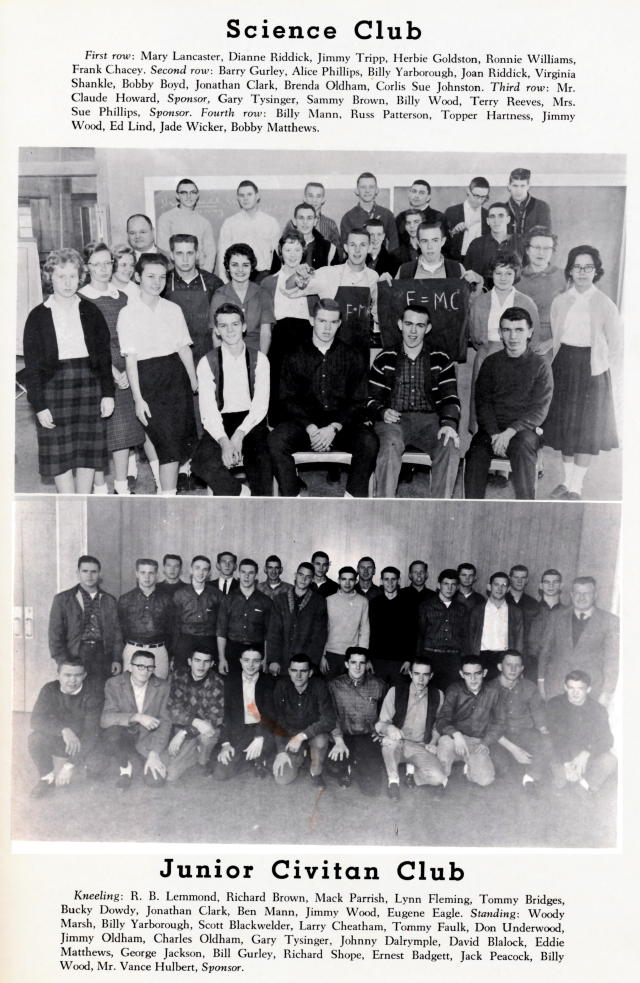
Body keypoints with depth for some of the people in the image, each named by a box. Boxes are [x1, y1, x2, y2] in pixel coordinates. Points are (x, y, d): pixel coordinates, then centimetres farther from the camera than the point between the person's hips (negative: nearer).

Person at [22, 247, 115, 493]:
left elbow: (104, 354, 7)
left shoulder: (91, 312, 5)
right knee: (60, 455, 1)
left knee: (88, 453, 6)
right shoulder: (38, 316, 1)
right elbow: (32, 365, 0)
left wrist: (108, 392, -1)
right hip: (54, 387, -1)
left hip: (90, 385, 2)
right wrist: (39, 405, -7)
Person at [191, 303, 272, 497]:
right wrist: (224, 441, -22)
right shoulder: (207, 362, 4)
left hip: (251, 422, 0)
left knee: (260, 457, -31)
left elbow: (261, 405, -2)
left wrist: (239, 435, -19)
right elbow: (208, 409, -5)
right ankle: (244, 493, -8)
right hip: (220, 424, 1)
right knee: (201, 463, -27)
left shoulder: (258, 359, 6)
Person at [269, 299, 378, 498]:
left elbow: (357, 403, 5)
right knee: (276, 439, -30)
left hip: (341, 427, 0)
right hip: (304, 425, 0)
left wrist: (334, 428, -12)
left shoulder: (351, 358, 13)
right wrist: (310, 428, -13)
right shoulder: (295, 358, 13)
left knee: (368, 441, -31)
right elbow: (287, 401, 4)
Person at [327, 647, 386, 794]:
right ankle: (347, 770, 9)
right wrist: (339, 741, -17)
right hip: (344, 736, 0)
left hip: (368, 737, 0)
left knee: (370, 787, -19)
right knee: (333, 767, -31)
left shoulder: (377, 685, 3)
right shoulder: (335, 685, 0)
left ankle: (354, 768, 17)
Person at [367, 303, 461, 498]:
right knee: (391, 444, -35)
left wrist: (449, 423, -16)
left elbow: (450, 397, 5)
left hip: (429, 420, 1)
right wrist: (383, 412, -11)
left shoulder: (441, 360, 16)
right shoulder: (384, 359, 15)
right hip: (393, 420, -1)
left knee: (448, 445, -30)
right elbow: (371, 398, 12)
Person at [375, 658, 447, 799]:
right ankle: (393, 780, -13)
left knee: (438, 778, -26)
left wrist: (432, 742, 0)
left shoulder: (437, 696, 2)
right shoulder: (396, 691, -6)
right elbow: (380, 723, -6)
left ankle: (412, 770, 7)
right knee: (390, 738, -39)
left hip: (420, 747, 2)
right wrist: (388, 728, -30)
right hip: (396, 745, -2)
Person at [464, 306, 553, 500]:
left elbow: (539, 411, -3)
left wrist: (511, 431, -18)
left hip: (524, 428, -2)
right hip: (492, 429, 2)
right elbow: (482, 402, 6)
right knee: (476, 453, -28)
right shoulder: (491, 362, 12)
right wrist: (495, 434, -12)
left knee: (523, 446, -34)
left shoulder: (540, 366, 4)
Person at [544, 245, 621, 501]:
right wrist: (566, 359, 5)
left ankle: (577, 486, 8)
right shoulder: (560, 301, 3)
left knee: (587, 426, 0)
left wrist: (597, 362, 4)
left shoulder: (605, 304, -7)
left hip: (591, 368, -4)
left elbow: (614, 341, -1)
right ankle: (567, 478, 25)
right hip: (562, 364, 4)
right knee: (564, 423, 10)